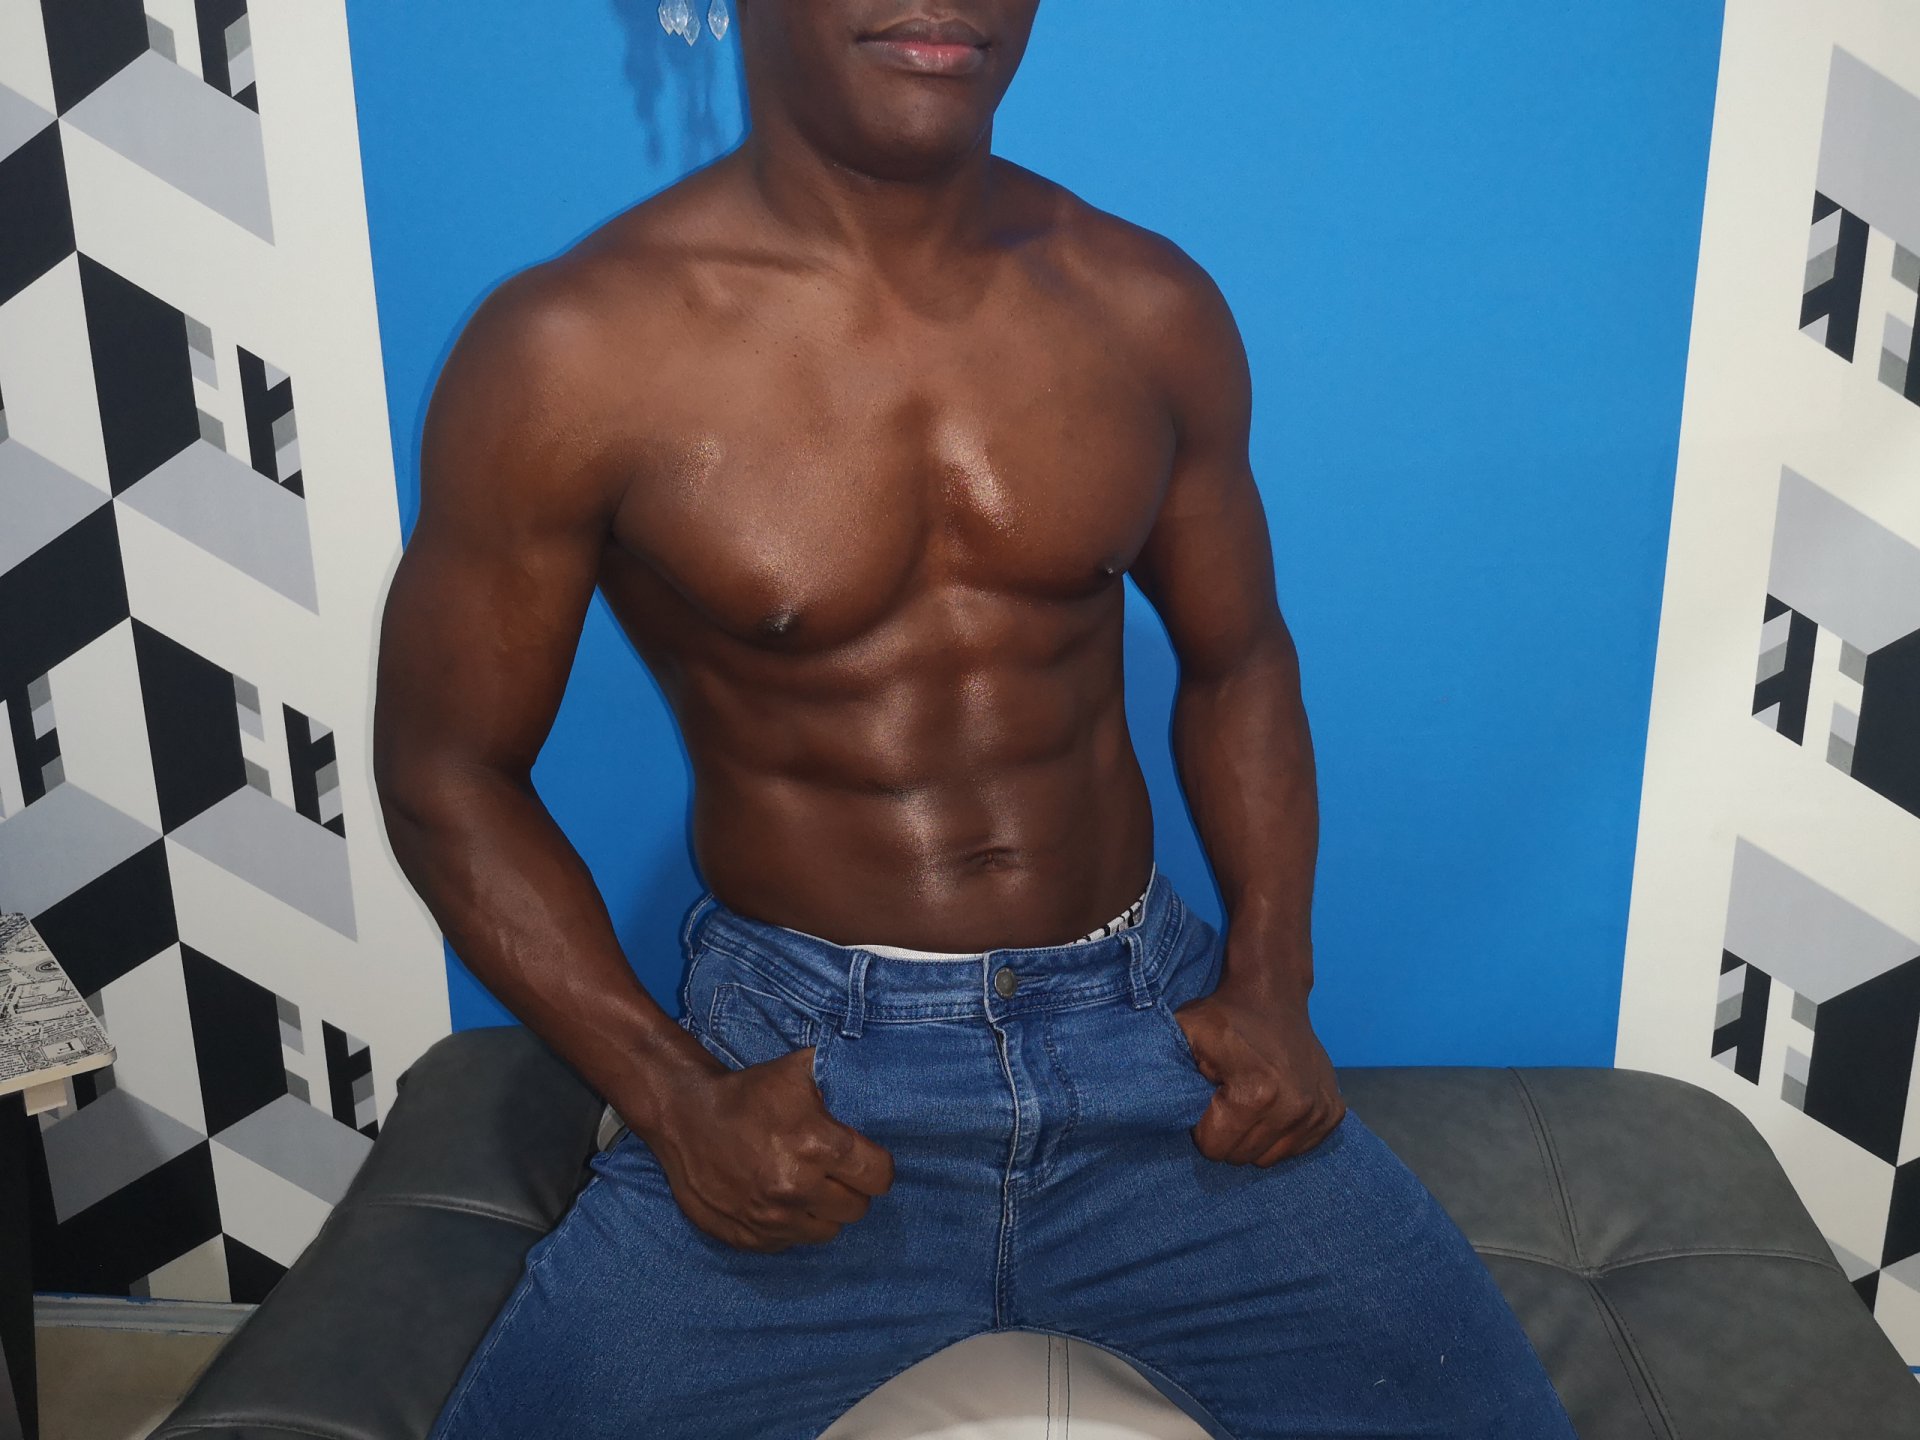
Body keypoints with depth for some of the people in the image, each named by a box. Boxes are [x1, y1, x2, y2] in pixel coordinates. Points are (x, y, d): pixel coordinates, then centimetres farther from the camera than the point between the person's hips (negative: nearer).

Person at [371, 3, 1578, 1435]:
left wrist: (1273, 982, -1)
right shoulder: (573, 354, -10)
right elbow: (445, 768, -1)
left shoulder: (1150, 308, 1)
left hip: (1156, 1032, 3)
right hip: (801, 1078, -2)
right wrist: (670, 1094, -12)